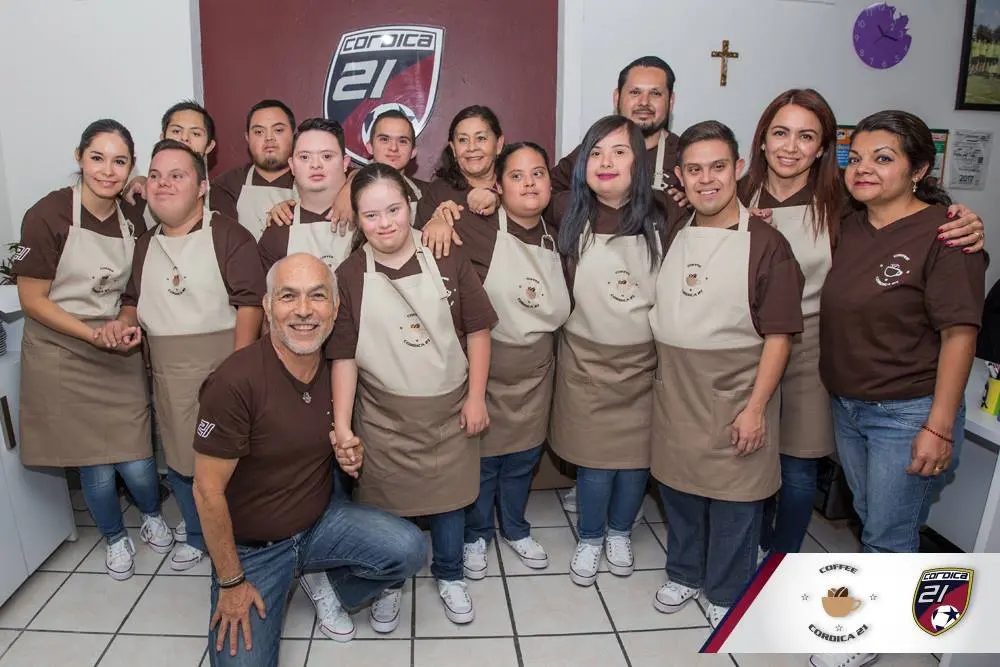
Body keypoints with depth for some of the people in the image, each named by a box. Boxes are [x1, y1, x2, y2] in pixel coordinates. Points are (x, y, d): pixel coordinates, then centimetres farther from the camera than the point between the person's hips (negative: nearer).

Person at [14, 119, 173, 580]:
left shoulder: (132, 219, 2)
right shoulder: (48, 214, -12)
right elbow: (31, 299, -10)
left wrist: (128, 326, -3)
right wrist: (93, 334, -19)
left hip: (120, 357, 3)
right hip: (62, 357, -3)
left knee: (136, 463, -1)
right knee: (96, 469, 6)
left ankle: (153, 516, 33)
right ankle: (115, 537, 35)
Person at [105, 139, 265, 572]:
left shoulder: (228, 236, -8)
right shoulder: (144, 244, 12)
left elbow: (249, 304, -14)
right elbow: (132, 299, 23)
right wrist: (123, 322, -1)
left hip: (223, 368, -6)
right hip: (167, 375, 6)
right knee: (180, 461, 16)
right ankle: (198, 537, 37)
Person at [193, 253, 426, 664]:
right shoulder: (235, 382, -25)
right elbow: (208, 491, -18)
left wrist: (352, 456, -11)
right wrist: (231, 583, -11)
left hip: (323, 519, 4)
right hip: (252, 547, -3)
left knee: (408, 549, -19)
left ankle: (325, 583, 11)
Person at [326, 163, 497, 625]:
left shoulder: (447, 259, -7)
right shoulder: (349, 276, -7)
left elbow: (477, 330, -3)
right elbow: (343, 356, -6)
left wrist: (476, 397, -4)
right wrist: (342, 424, -9)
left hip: (449, 409, 1)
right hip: (383, 416, 0)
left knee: (450, 496, 16)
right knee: (387, 501, 15)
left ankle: (449, 576, 41)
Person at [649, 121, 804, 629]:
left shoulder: (765, 243, -10)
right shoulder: (673, 236, 6)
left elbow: (779, 334, -11)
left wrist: (756, 407, -15)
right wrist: (661, 381, 9)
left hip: (734, 398, -5)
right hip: (674, 392, 5)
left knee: (734, 500, 8)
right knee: (677, 489, 17)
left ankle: (726, 593, 30)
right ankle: (683, 574, 39)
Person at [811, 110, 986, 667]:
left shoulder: (943, 234, -15)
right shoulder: (851, 227, 5)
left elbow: (960, 333, -18)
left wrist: (939, 427, -19)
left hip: (908, 413, -6)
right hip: (848, 405, 6)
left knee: (889, 535, 9)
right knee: (871, 519, 22)